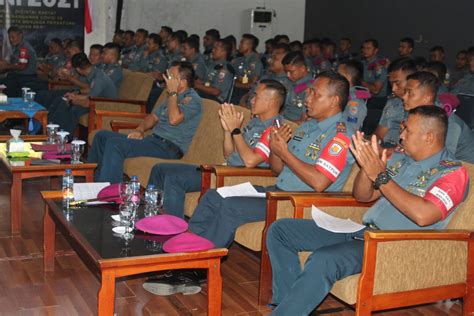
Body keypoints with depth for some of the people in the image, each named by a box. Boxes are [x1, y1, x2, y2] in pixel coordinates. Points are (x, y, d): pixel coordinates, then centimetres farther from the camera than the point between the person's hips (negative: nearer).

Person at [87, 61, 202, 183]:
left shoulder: (192, 100, -10)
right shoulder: (174, 97, 20)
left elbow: (173, 119, -27)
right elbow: (154, 116, 26)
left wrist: (173, 92, -15)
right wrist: (140, 130, 6)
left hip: (169, 147, -10)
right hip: (154, 139, 10)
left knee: (114, 144, -26)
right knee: (102, 136, 10)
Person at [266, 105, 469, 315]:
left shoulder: (453, 172, -8)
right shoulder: (400, 159, 15)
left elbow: (423, 215, -25)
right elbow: (362, 196, 19)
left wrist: (381, 177, -19)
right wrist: (367, 166, -2)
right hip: (362, 231, 9)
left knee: (323, 260, -36)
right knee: (279, 230, 2)